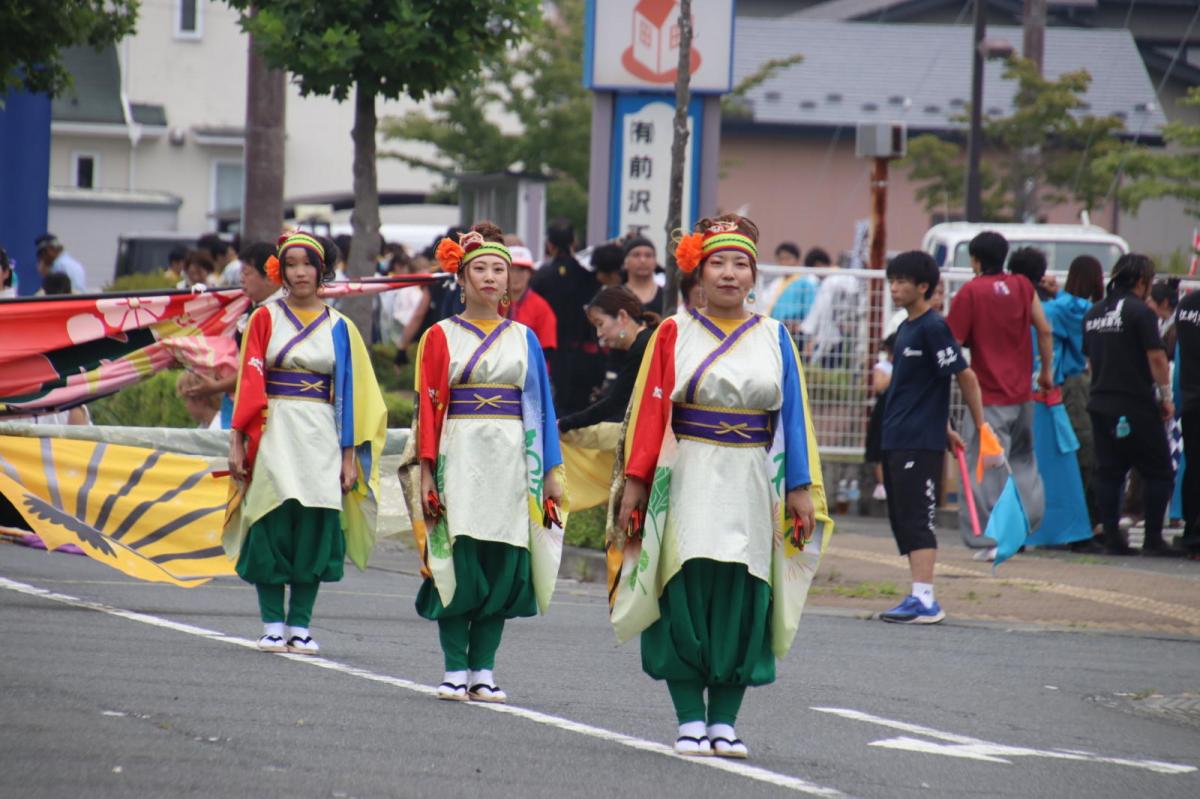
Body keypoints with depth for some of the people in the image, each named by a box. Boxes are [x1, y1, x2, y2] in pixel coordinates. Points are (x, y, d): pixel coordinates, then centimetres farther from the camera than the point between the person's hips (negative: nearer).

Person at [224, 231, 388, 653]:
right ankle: (272, 624, 3)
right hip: (275, 432, -1)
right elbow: (248, 382, 2)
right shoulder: (265, 319, 6)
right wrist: (238, 443, -6)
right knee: (273, 527, -4)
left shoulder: (340, 328, 10)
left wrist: (349, 455, 3)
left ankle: (300, 625, 5)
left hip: (321, 437, 1)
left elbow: (351, 393, 9)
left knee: (315, 531, -2)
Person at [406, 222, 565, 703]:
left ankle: (483, 669, 5)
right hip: (460, 461, -2)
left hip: (511, 464, 2)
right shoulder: (441, 337, 5)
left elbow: (540, 407, 11)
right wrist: (425, 474, -7)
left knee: (502, 569, 0)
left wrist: (550, 472, 5)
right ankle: (455, 669, 1)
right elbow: (428, 407, 0)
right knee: (458, 567, -5)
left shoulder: (524, 338, 12)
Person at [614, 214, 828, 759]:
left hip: (750, 488, 1)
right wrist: (635, 484, -5)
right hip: (687, 484, -1)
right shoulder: (674, 334, 4)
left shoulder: (774, 338, 8)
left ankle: (724, 721, 7)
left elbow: (794, 416, 7)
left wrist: (800, 488, 1)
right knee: (687, 601, -4)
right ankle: (691, 721, 2)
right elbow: (649, 410, 1)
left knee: (740, 607, 1)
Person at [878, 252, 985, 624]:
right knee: (902, 520, 10)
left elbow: (965, 376, -13)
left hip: (920, 443, -10)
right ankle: (920, 597, 14)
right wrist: (944, 428, 23)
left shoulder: (933, 327, -12)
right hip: (895, 439, 10)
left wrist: (981, 426, -10)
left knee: (916, 520, -12)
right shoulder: (906, 328, 16)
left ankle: (924, 600, -14)